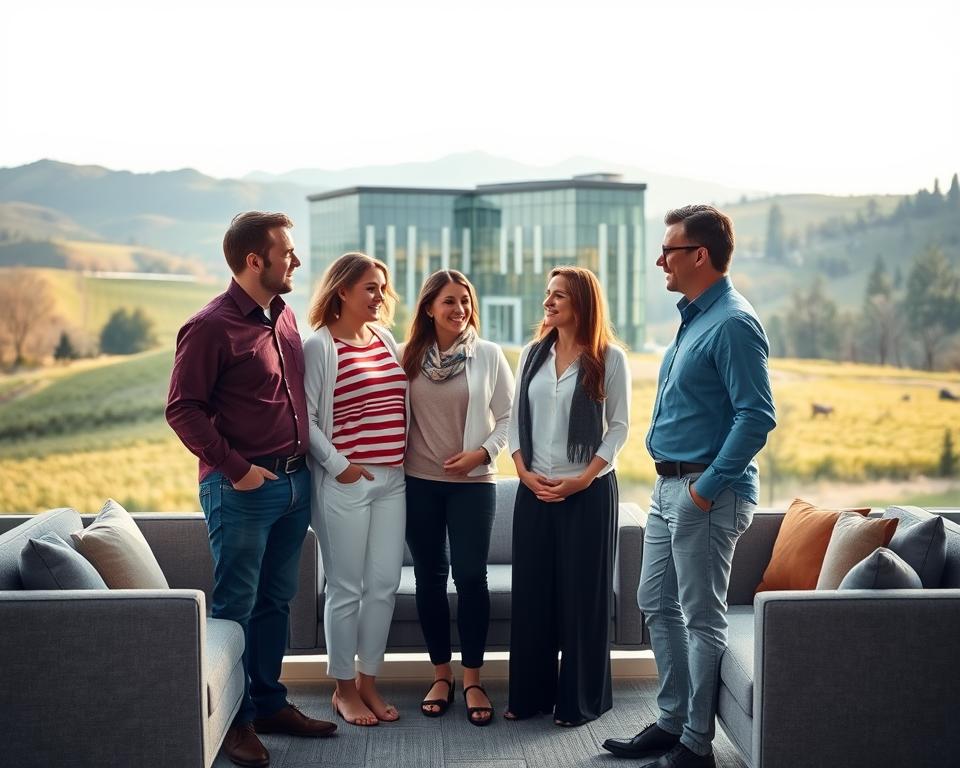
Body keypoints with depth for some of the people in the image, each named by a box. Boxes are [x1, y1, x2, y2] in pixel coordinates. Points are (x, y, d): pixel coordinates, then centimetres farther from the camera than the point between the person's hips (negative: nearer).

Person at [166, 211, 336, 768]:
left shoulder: (285, 315, 10)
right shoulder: (211, 327, -13)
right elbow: (183, 409, -14)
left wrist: (305, 459, 13)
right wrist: (235, 468, -17)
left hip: (295, 481, 8)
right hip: (243, 488, -7)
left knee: (276, 601, 16)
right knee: (235, 606, 3)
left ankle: (270, 703, 28)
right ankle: (234, 720, 14)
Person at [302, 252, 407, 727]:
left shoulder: (386, 340, 13)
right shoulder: (320, 345, -7)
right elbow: (306, 417, -11)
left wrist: (406, 460, 11)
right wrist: (337, 464, -15)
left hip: (391, 479, 6)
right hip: (345, 483, -6)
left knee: (384, 585, 9)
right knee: (346, 588, 2)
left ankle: (368, 681, 22)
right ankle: (344, 688, 16)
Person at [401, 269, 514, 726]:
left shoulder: (489, 355, -2)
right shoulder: (410, 356, 2)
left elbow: (508, 417, 0)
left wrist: (482, 453, -12)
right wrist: (395, 463, -4)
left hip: (472, 481, -2)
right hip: (419, 482, 2)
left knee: (470, 576, -3)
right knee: (429, 577, 8)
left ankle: (472, 680, 10)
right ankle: (440, 675, 20)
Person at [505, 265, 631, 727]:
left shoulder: (608, 358, -4)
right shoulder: (533, 353, 9)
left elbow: (619, 425, -5)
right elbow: (517, 418, 10)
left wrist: (584, 478, -13)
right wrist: (524, 471, -3)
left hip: (588, 491, -4)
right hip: (534, 490, 4)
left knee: (583, 593, 2)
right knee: (531, 591, 7)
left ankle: (581, 699, 13)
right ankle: (531, 693, 17)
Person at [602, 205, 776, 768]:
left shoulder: (733, 323, -17)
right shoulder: (694, 317, 14)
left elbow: (757, 416, -22)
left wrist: (708, 488, -22)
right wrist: (675, 482, 18)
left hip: (707, 493, -10)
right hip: (670, 487, 10)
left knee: (702, 617, 0)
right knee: (658, 605, 16)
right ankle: (672, 722, 28)